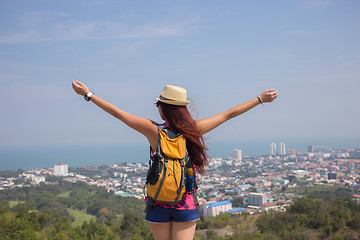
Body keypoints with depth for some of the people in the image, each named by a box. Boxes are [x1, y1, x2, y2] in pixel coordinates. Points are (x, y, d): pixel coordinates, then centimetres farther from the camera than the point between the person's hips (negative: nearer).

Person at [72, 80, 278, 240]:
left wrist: (88, 94, 7)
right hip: (185, 204, 0)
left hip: (158, 203, 0)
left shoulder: (153, 130, -9)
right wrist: (260, 99, 13)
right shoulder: (194, 129, -6)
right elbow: (228, 115, 3)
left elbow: (117, 112, -3)